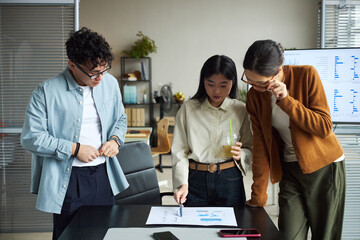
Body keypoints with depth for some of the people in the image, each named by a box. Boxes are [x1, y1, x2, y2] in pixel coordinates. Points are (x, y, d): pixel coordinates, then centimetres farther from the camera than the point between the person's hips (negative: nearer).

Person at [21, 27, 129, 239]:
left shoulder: (110, 83, 3)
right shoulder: (47, 92, -12)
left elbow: (120, 119, 17)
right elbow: (31, 138, -13)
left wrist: (115, 140, -4)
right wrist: (74, 149, -18)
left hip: (104, 175, 5)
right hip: (67, 180, -4)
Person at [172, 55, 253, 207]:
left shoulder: (241, 110, 2)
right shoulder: (188, 109, 1)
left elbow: (250, 148, 7)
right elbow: (179, 150, -1)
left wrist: (241, 155, -15)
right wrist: (182, 183, -13)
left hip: (229, 179, 1)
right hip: (195, 180, 0)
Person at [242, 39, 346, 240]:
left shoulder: (306, 75, -15)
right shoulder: (255, 97, -4)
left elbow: (325, 127, -18)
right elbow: (261, 148, -1)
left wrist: (286, 100, -27)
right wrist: (258, 197, 0)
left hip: (324, 167, -2)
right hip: (290, 170, 3)